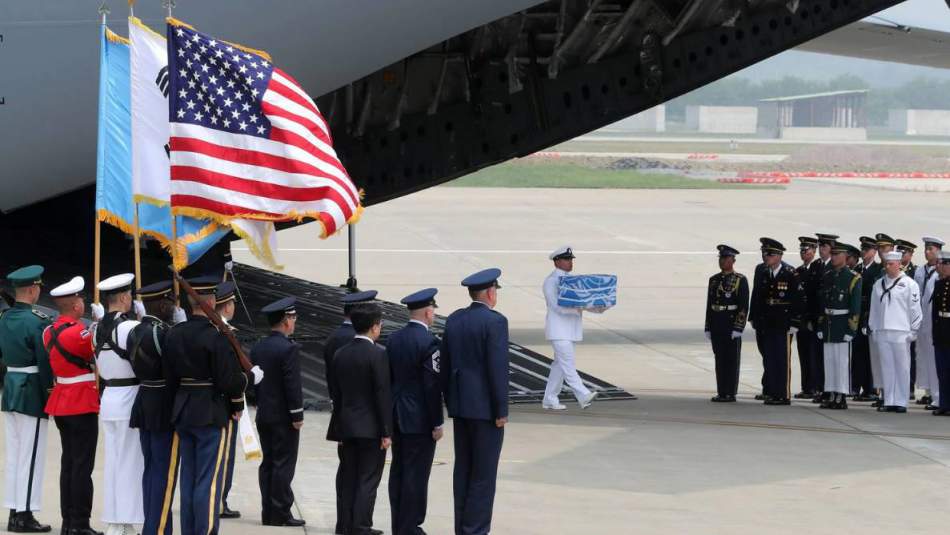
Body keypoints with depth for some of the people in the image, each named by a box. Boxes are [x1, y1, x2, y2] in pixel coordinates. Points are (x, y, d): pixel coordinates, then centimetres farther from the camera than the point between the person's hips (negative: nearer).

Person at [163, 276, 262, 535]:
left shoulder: (173, 334, 3)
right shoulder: (217, 336, -18)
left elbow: (171, 375, 8)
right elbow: (228, 383, -19)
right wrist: (251, 376, 1)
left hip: (182, 413, 7)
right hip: (211, 414, -7)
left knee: (188, 477, 14)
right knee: (209, 481, -3)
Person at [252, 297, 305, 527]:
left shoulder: (258, 348, 8)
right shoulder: (289, 349, -16)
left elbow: (254, 381, 13)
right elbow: (293, 385, -18)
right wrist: (297, 415, -13)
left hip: (263, 415, 8)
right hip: (284, 417, -8)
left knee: (268, 463, 10)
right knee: (284, 464, -4)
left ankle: (268, 512, 11)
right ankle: (280, 513, -4)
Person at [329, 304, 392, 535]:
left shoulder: (340, 354, 6)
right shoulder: (378, 354, -13)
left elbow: (335, 393, 10)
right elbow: (383, 394, -14)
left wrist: (340, 424, 16)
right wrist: (387, 431, -11)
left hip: (347, 427, 6)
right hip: (371, 427, -6)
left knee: (350, 479, 11)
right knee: (368, 481, -3)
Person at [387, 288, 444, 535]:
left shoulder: (393, 339, 6)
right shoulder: (428, 341, -16)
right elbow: (432, 385, -17)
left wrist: (391, 413, 17)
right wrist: (437, 423, -11)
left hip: (397, 415, 7)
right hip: (419, 419, -7)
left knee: (398, 471, 12)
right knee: (416, 475, -2)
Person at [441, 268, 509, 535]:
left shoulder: (454, 320, 7)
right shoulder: (495, 321, -14)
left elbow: (445, 365, 11)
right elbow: (498, 368, -18)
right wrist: (501, 411, -13)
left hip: (460, 405, 7)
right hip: (486, 407, -7)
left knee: (463, 469, 12)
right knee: (484, 473, -2)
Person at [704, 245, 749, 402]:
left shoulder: (740, 280, -4)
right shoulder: (714, 280, 12)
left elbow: (744, 306, -8)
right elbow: (709, 305, 14)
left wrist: (738, 328, -15)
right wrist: (708, 327, 10)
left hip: (732, 324, -5)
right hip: (717, 327, 5)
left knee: (732, 360, -1)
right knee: (719, 359, 7)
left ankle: (730, 393, 2)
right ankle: (721, 392, 12)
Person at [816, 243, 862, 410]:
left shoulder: (853, 278, -5)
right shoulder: (826, 276, 12)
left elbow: (855, 307, -9)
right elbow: (821, 303, 14)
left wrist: (851, 328, -14)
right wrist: (820, 325, 10)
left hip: (843, 323, -6)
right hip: (828, 323, 6)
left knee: (842, 361, -4)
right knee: (829, 360, 7)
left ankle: (842, 397, -1)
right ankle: (831, 395, 12)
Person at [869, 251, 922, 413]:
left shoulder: (909, 284, -1)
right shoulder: (879, 284, 13)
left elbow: (915, 309, -2)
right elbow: (874, 308, 17)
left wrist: (913, 331, -4)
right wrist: (873, 329, 12)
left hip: (901, 333, -4)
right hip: (882, 332, 4)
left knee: (902, 368, -2)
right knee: (886, 368, 5)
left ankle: (901, 402, 2)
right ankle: (889, 401, 9)